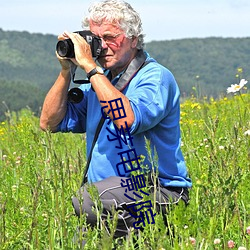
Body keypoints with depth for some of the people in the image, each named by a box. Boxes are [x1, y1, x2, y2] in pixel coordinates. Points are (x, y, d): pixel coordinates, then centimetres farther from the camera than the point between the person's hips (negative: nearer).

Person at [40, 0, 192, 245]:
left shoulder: (156, 78, -7)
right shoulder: (98, 81, 15)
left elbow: (128, 120, -28)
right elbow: (50, 123, 13)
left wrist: (90, 67, -21)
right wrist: (66, 71, 2)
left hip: (159, 193, -6)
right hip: (109, 192, 6)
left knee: (85, 201, -32)